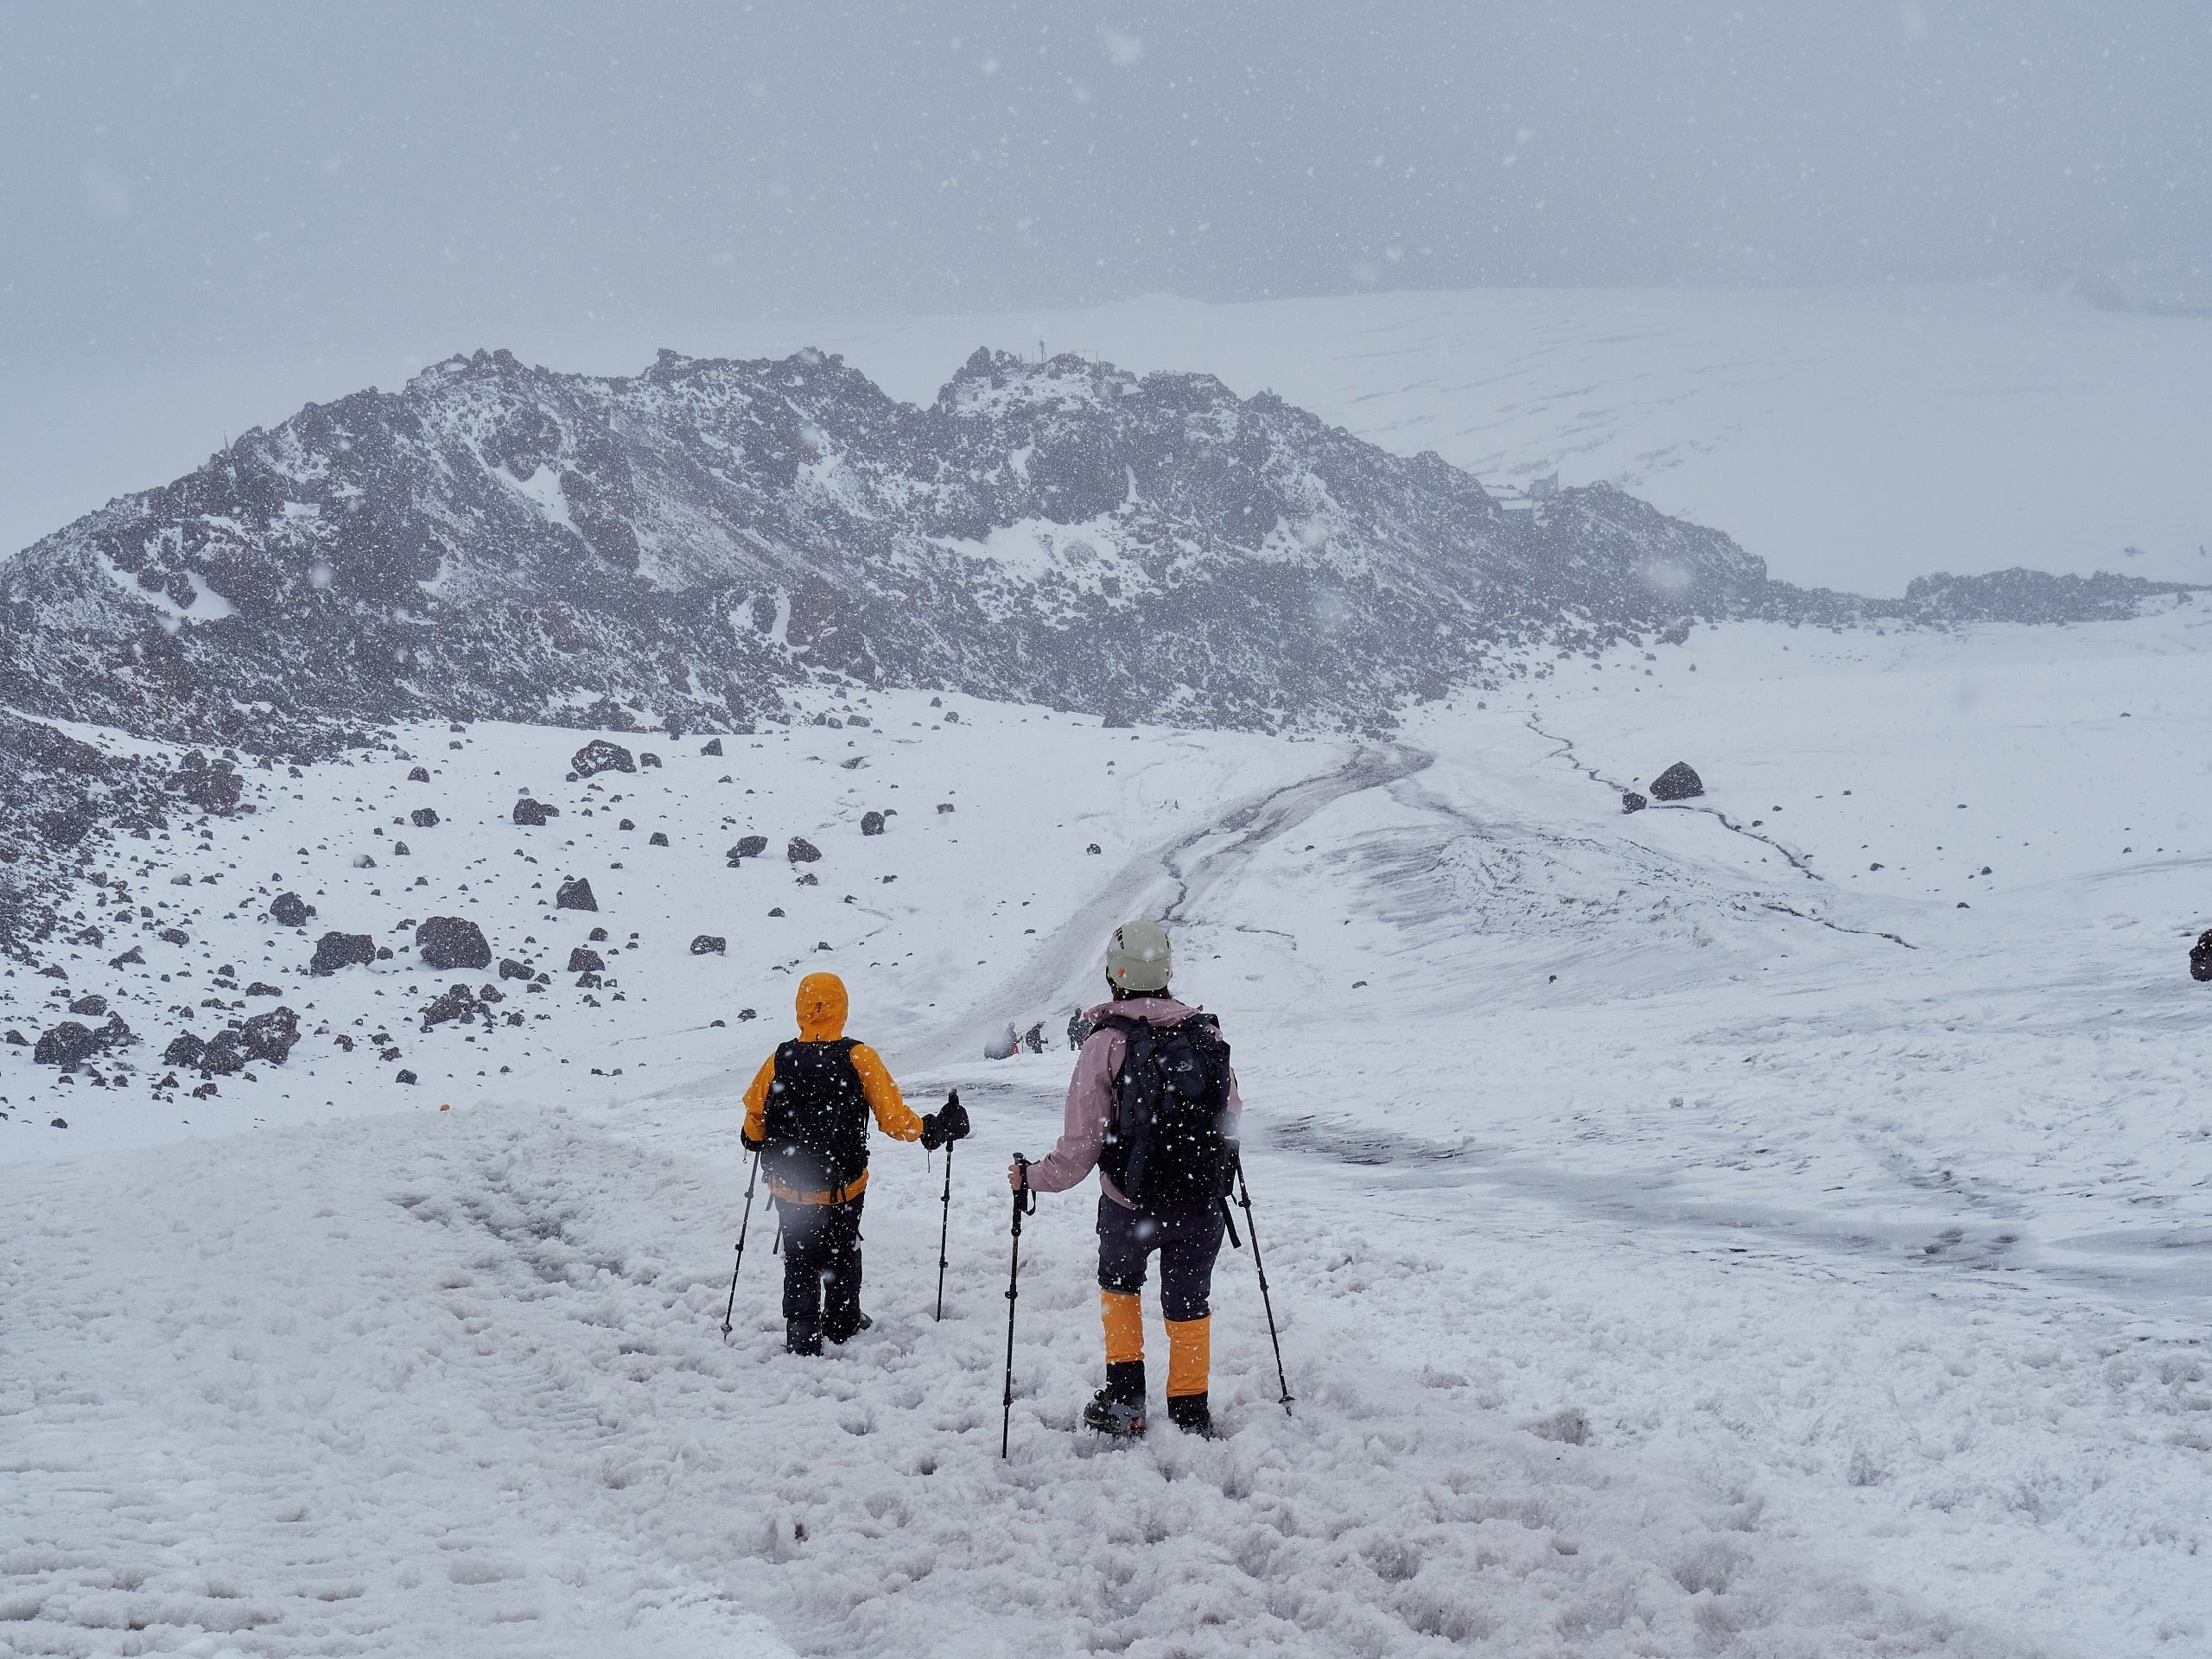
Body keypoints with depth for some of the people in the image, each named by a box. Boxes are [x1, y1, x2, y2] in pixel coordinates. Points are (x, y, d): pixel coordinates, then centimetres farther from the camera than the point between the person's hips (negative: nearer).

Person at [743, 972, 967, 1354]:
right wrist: (934, 1129, 1)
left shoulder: (780, 1061, -9)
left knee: (799, 1261, 15)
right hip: (843, 1188, 0)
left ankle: (802, 1338, 8)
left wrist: (757, 1142, 20)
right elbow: (893, 1118, -14)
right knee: (843, 1253, 23)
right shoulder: (858, 1058, -14)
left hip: (789, 1189, 0)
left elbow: (753, 1125, -3)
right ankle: (842, 1323, 38)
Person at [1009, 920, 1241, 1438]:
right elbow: (1232, 1121, 9)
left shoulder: (1106, 1042, -14)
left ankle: (1125, 1396, 20)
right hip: (1203, 1202, 2)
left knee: (1118, 1283, 25)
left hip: (1130, 1204, -2)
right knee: (1188, 1302, 18)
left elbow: (1081, 1146, -13)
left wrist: (1033, 1177, 2)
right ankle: (1190, 1414, 23)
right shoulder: (1207, 1032, -2)